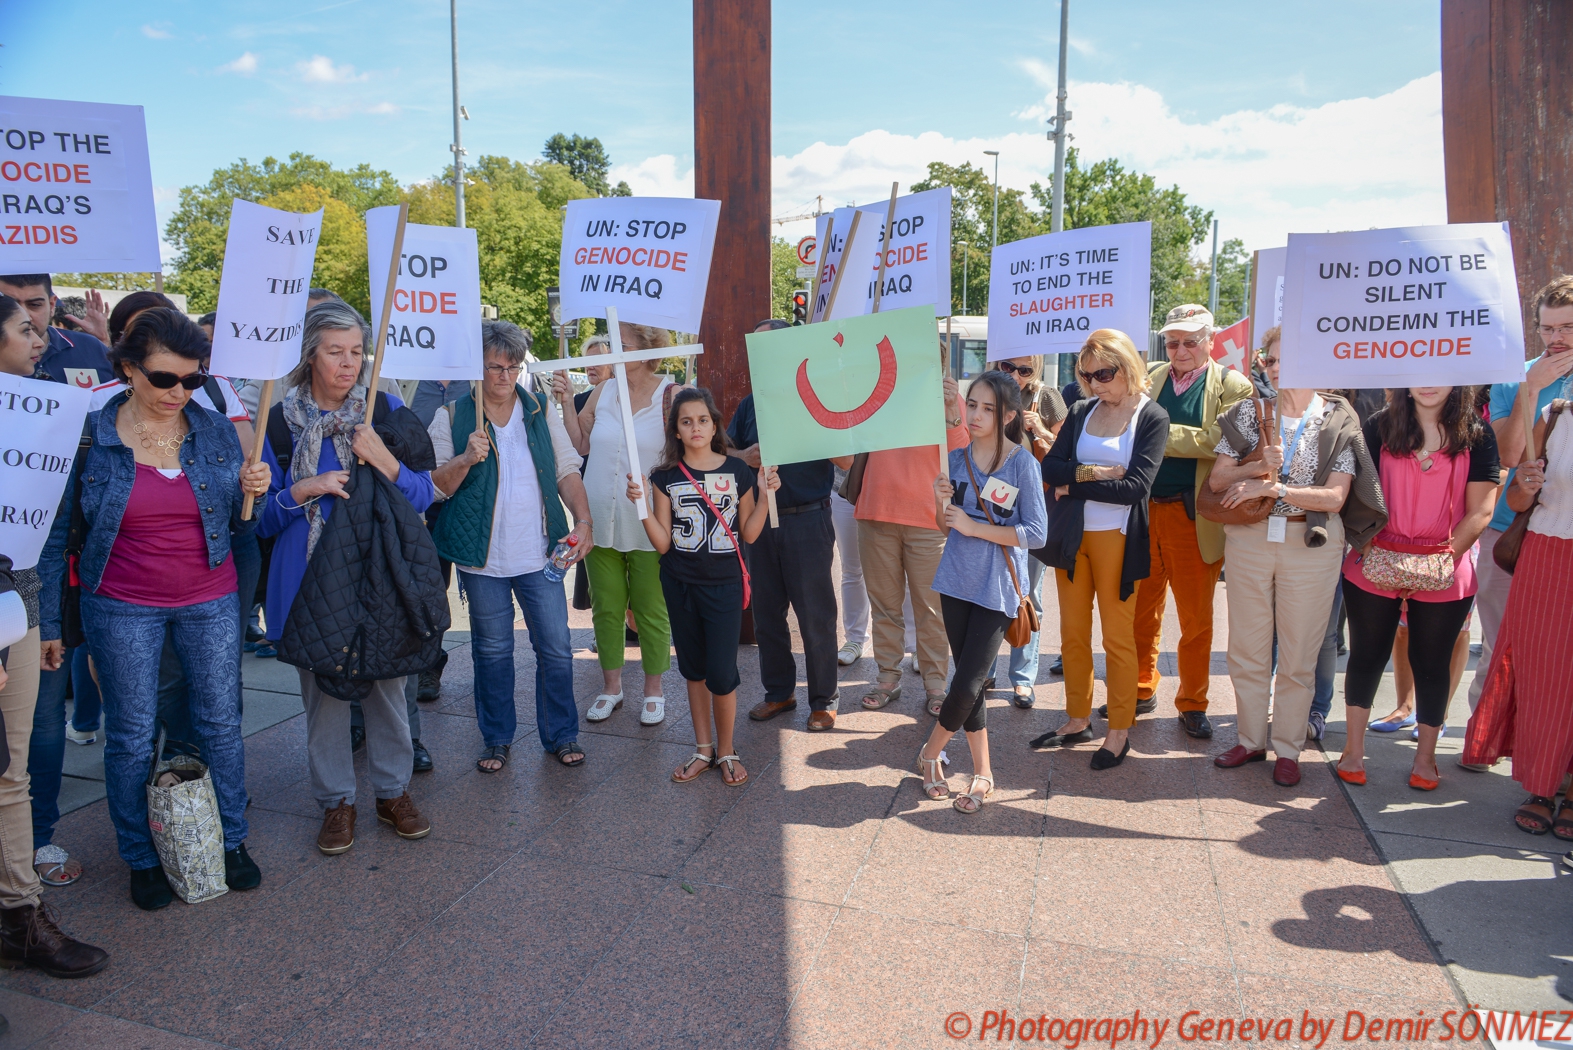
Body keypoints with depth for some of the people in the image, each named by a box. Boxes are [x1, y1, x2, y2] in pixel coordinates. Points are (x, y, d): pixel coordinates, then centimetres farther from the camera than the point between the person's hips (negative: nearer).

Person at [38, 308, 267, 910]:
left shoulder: (217, 432, -1)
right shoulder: (88, 436, -7)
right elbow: (56, 534, -1)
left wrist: (251, 493, -14)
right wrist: (48, 622, 0)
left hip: (211, 602, 2)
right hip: (123, 609, -2)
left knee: (220, 726, 10)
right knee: (131, 739, 8)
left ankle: (231, 841, 27)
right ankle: (142, 858, 27)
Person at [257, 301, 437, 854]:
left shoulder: (386, 410, 2)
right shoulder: (281, 419, 1)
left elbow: (424, 495, 1)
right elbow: (262, 518, 4)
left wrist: (385, 461, -17)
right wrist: (302, 491, -15)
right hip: (311, 577, 0)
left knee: (386, 681, 7)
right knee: (323, 686, 6)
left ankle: (393, 791, 25)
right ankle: (336, 801, 24)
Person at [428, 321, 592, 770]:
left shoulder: (541, 411, 6)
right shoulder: (452, 416, 0)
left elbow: (567, 469, 6)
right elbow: (434, 487, -1)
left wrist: (583, 520, -8)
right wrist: (466, 459, -20)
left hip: (539, 554, 1)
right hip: (482, 557, -1)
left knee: (556, 647, 3)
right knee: (492, 650, 10)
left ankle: (561, 734, 21)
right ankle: (497, 738, 27)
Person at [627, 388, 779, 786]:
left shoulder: (737, 471, -2)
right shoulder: (666, 476, 1)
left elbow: (748, 534, 1)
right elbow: (662, 542, -3)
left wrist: (765, 495, -9)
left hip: (724, 584, -2)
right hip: (680, 585, 2)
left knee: (721, 674, -4)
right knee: (693, 669, 14)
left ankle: (726, 750, 19)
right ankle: (703, 749, 30)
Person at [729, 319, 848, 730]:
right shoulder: (750, 403, 9)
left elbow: (846, 461, -10)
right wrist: (745, 458, -11)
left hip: (807, 519, -5)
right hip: (761, 519, 5)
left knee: (815, 614, 3)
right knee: (766, 611, 13)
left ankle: (824, 699, 18)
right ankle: (779, 691, 29)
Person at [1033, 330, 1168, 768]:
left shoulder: (1152, 417, -4)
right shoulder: (1080, 410, 8)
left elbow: (1134, 487, -14)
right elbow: (1050, 468, -1)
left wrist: (1073, 484, -10)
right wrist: (1093, 473, -15)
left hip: (1116, 539, -4)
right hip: (1070, 535, 4)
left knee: (1117, 638, 5)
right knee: (1073, 635, 12)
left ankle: (1119, 730, 18)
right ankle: (1078, 720, 26)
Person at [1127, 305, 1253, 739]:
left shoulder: (1232, 386, -1)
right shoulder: (1150, 378, 11)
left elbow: (1219, 440, -17)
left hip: (1194, 519, -3)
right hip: (1143, 512, 3)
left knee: (1196, 618, 7)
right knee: (1142, 612, 12)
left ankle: (1192, 704, 21)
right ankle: (1142, 690, 28)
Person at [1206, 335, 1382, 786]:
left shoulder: (1338, 420, -2)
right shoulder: (1249, 412, 3)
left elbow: (1334, 497, -10)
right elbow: (1217, 480, 1)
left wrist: (1269, 487, -16)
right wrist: (1257, 466, -17)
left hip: (1310, 543, -2)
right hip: (1248, 538, 2)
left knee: (1298, 654, 6)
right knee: (1247, 648, 9)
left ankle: (1288, 749, 21)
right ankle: (1250, 739, 25)